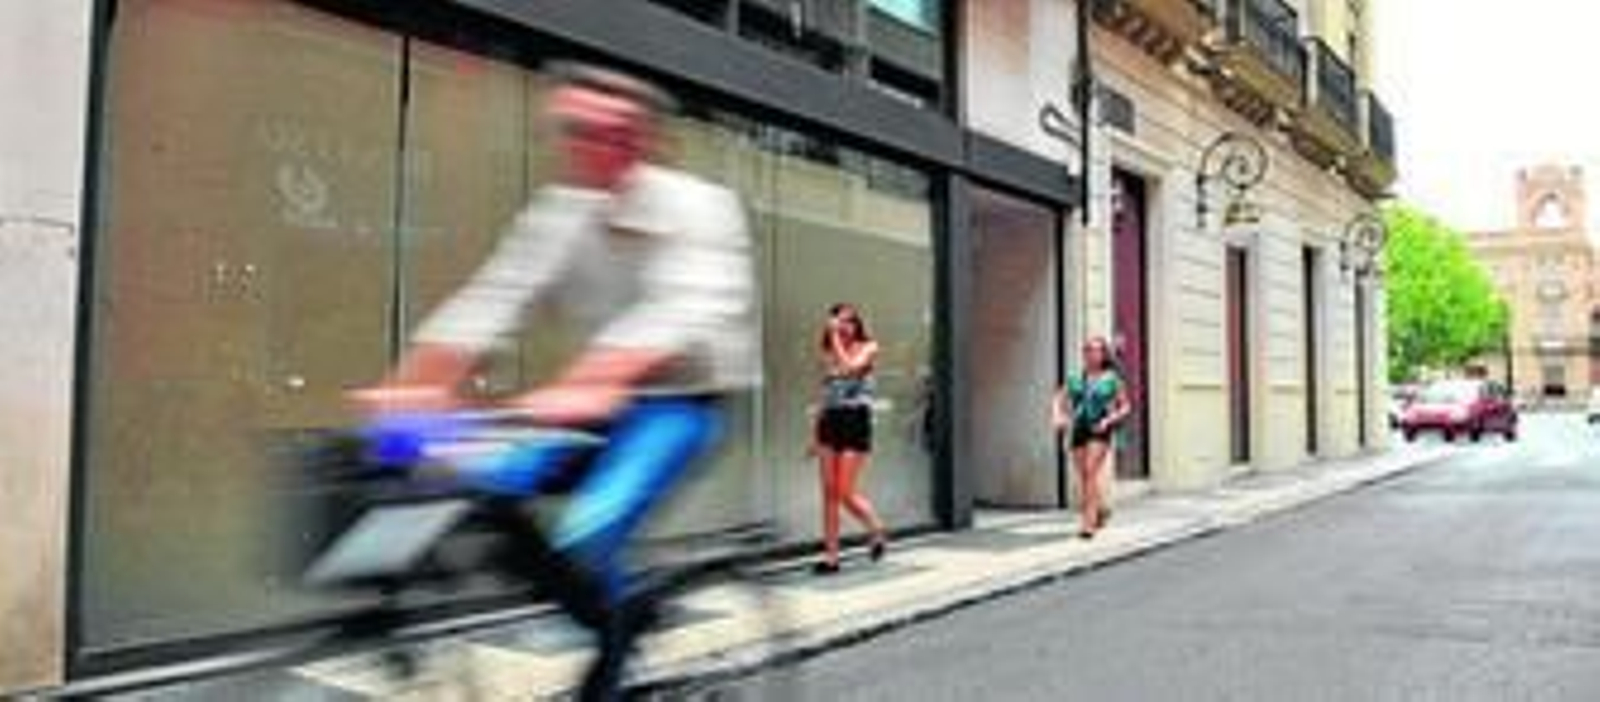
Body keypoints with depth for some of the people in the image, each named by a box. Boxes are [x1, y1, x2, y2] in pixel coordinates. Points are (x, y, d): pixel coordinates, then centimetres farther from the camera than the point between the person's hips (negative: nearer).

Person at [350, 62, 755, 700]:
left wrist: (586, 388, -49)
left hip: (681, 399, -6)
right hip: (601, 398, 7)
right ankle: (618, 620, 6)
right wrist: (413, 386, -22)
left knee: (583, 538, -26)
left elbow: (680, 314, -33)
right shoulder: (556, 213, 2)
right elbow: (490, 302, -7)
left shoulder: (696, 207, -16)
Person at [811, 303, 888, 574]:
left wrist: (836, 337, -13)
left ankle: (878, 531, 20)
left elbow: (849, 367, -21)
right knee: (829, 492, 2)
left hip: (856, 421, -4)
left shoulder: (868, 348, -1)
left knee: (846, 493, -6)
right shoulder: (828, 353, 10)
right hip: (829, 422, 5)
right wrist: (816, 433, 12)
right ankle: (831, 556, 8)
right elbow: (825, 394, 14)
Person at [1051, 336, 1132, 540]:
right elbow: (1059, 400, 14)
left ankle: (1088, 522, -17)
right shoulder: (1075, 379, 9)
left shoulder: (1112, 379, 1)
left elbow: (1125, 407, 6)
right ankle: (1101, 509, 35)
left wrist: (1109, 420, -10)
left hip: (1099, 431, -4)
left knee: (1091, 473, -16)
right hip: (1078, 429, 4)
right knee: (1083, 476, 8)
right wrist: (1057, 416, -5)